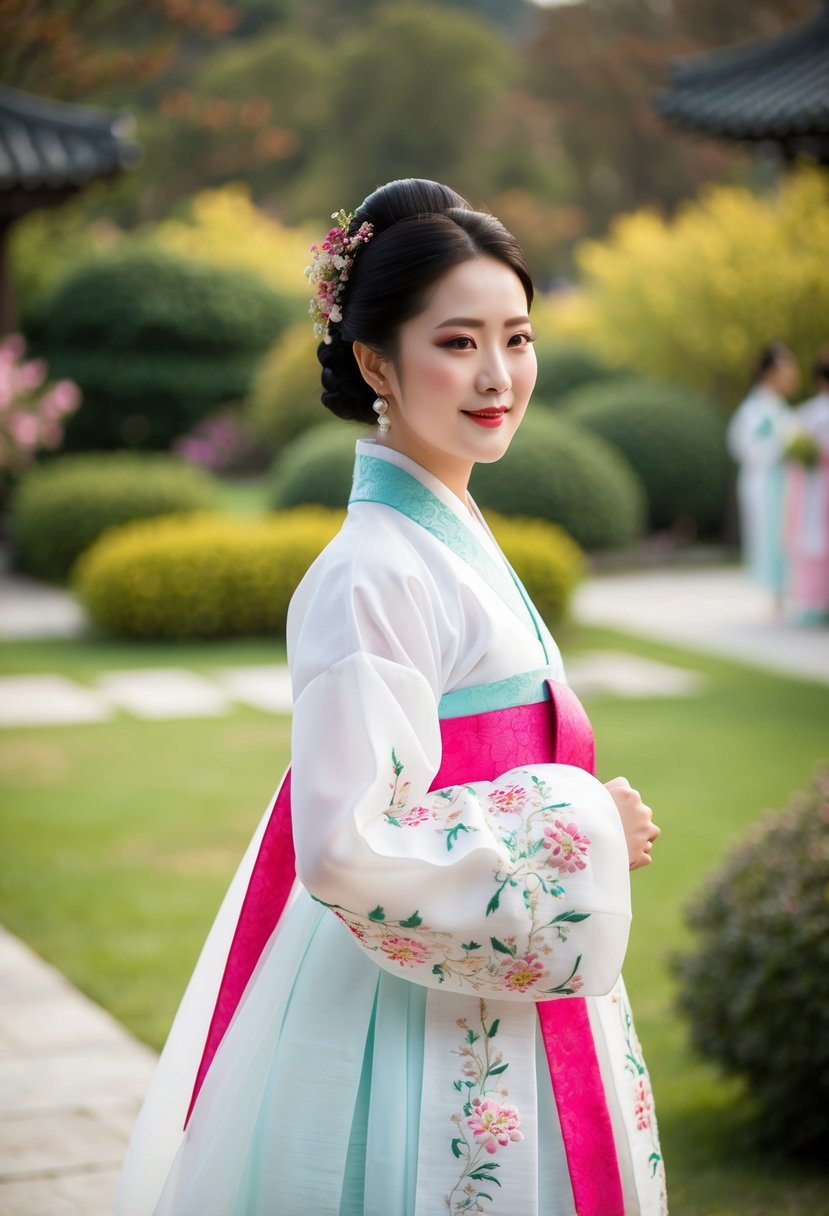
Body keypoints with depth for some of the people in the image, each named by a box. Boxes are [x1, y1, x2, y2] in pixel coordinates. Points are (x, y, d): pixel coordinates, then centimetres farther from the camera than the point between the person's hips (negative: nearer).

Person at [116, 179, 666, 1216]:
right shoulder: (370, 574, -20)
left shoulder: (452, 536, 8)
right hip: (421, 1032, -9)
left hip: (493, 1000, 9)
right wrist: (580, 830, -19)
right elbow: (350, 845, -26)